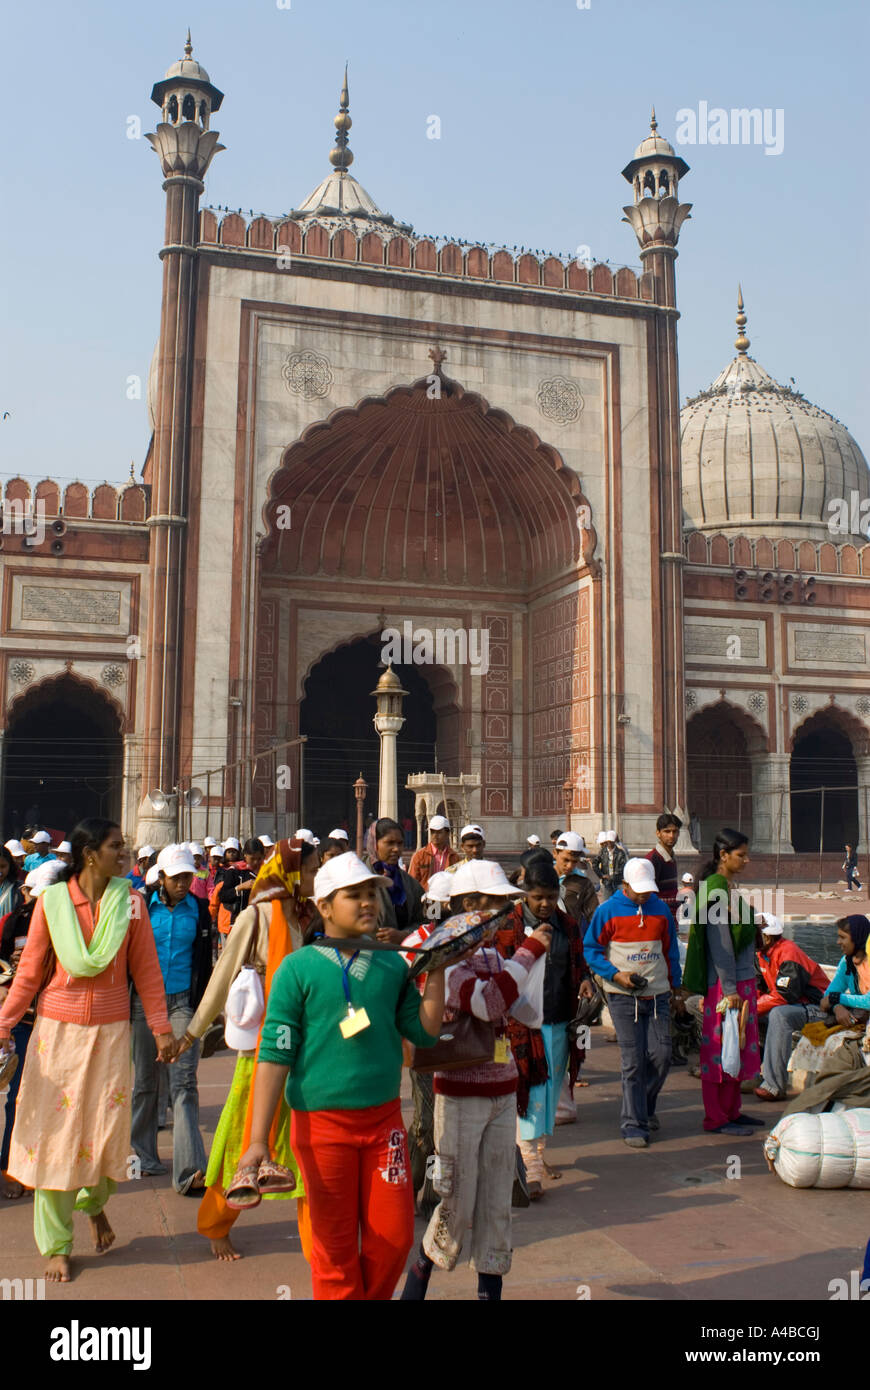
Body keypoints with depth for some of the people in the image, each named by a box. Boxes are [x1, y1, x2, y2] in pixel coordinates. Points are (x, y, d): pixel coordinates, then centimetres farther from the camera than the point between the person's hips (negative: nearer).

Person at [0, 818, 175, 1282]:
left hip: (111, 1029, 1)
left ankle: (94, 1202, 36)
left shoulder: (130, 900, -3)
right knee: (56, 1131, 5)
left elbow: (145, 968, 1)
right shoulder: (51, 900, -5)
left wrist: (161, 1027, 0)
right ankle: (55, 1243, 22)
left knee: (108, 1128, 3)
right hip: (58, 1027, -1)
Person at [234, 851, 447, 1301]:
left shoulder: (392, 966, 4)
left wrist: (436, 973, -8)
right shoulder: (298, 968, -7)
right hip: (323, 1123, -3)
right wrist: (258, 1140, -15)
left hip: (384, 1119, 4)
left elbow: (425, 1033, 1)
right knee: (335, 1247, 9)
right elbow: (275, 1054, -10)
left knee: (394, 1237, 9)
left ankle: (372, 1297, 34)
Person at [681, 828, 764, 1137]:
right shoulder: (715, 889, -16)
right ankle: (716, 1119, 7)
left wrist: (744, 987, 19)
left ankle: (732, 1111, 26)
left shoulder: (728, 887, 13)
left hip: (742, 979, 10)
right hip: (725, 983, -10)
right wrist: (729, 990, -19)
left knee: (737, 1047, 15)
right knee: (720, 1049, -1)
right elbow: (719, 943, -19)